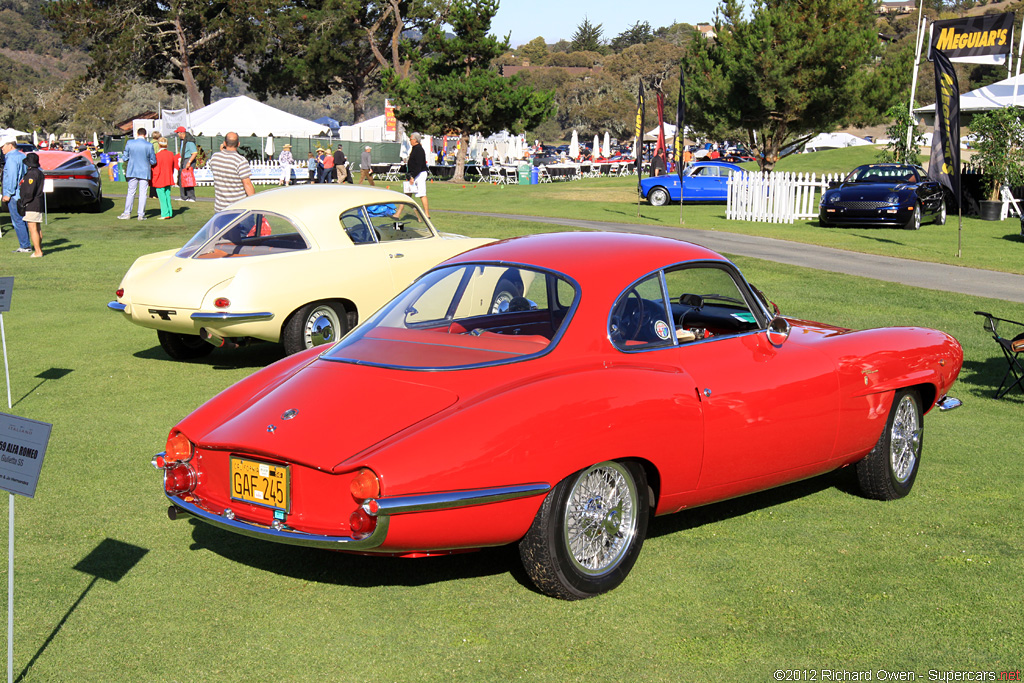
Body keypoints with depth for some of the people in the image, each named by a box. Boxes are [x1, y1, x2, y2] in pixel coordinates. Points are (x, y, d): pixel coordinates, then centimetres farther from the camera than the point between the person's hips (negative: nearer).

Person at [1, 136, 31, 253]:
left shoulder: (11, 158, -13)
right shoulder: (23, 156, 15)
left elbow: (12, 177, -19)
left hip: (14, 195, -9)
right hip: (23, 194, 9)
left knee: (18, 221, -6)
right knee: (22, 220, 13)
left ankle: (25, 246, -7)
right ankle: (25, 245, 16)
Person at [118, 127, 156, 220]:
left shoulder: (130, 143, -6)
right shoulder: (149, 145, -9)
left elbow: (125, 158, 1)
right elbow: (153, 161, -4)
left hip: (132, 171, 2)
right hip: (144, 172, -1)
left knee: (131, 192, 10)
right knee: (143, 193, 3)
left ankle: (127, 213, 12)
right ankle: (141, 214, 3)